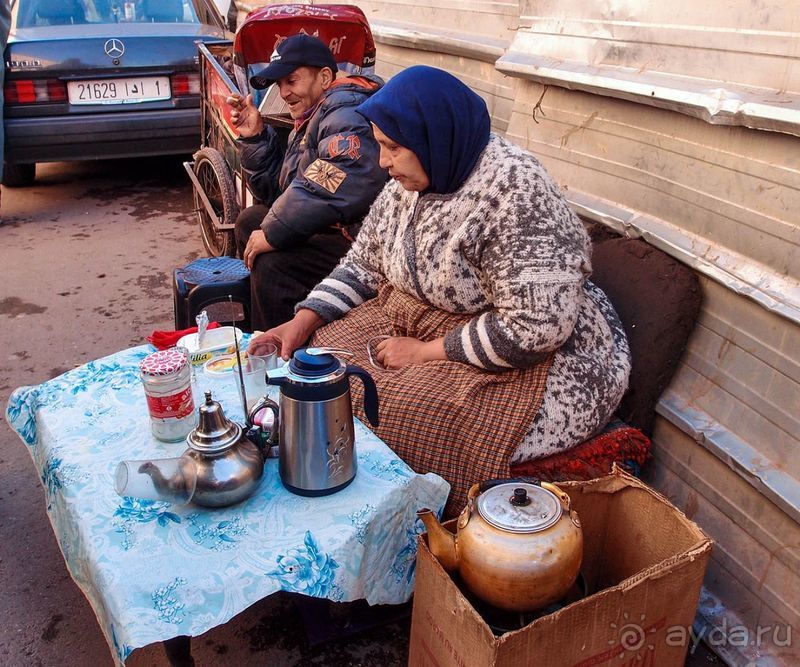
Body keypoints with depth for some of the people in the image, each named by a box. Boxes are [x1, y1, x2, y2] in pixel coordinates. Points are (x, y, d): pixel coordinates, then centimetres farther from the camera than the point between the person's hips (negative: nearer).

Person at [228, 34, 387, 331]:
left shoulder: (346, 109, -17)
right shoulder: (309, 121, 18)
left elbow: (339, 186, -35)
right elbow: (279, 190, 21)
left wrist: (273, 233, -24)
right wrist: (255, 137, 7)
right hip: (332, 228, 11)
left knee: (271, 265, -26)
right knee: (250, 220, 16)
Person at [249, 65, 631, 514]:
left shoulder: (514, 190, -24)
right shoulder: (409, 183, 2)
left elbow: (535, 329, -29)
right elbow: (363, 266, 11)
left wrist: (424, 352, -20)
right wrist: (303, 322, -3)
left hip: (524, 361, -8)